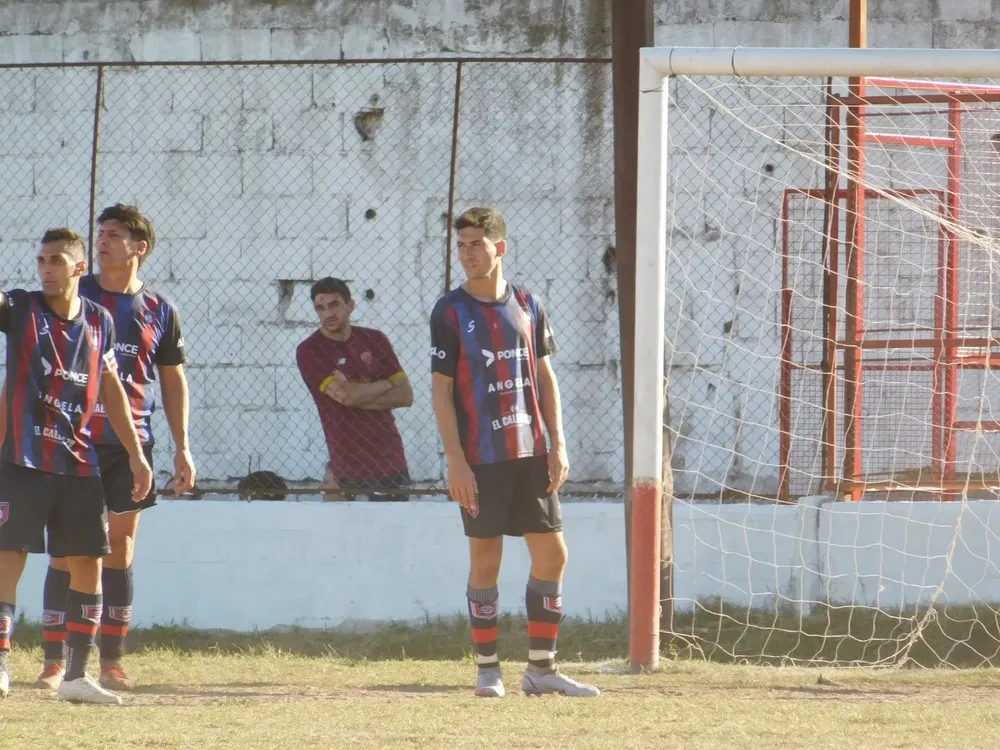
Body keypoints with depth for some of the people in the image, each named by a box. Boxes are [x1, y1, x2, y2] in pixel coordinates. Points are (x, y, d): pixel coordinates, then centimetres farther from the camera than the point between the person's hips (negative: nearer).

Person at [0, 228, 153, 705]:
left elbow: (111, 389, 17)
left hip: (79, 465, 4)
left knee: (88, 563, 4)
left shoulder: (99, 321, 9)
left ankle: (76, 675, 12)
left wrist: (135, 454, 16)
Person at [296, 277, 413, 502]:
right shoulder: (309, 352, -7)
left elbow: (405, 395, 1)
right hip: (347, 464, -4)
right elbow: (344, 395, -20)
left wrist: (360, 395, -12)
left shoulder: (374, 340, 6)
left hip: (390, 458, 4)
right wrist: (385, 384, -4)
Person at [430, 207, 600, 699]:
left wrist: (557, 444, 4)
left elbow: (545, 378, 13)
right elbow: (442, 391, -5)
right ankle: (488, 670, 7)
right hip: (481, 457, -4)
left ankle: (541, 667, 10)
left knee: (552, 553, 3)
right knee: (485, 560, -1)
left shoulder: (527, 306, 8)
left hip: (531, 454, 4)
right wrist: (456, 461, -12)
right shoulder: (450, 312, -3)